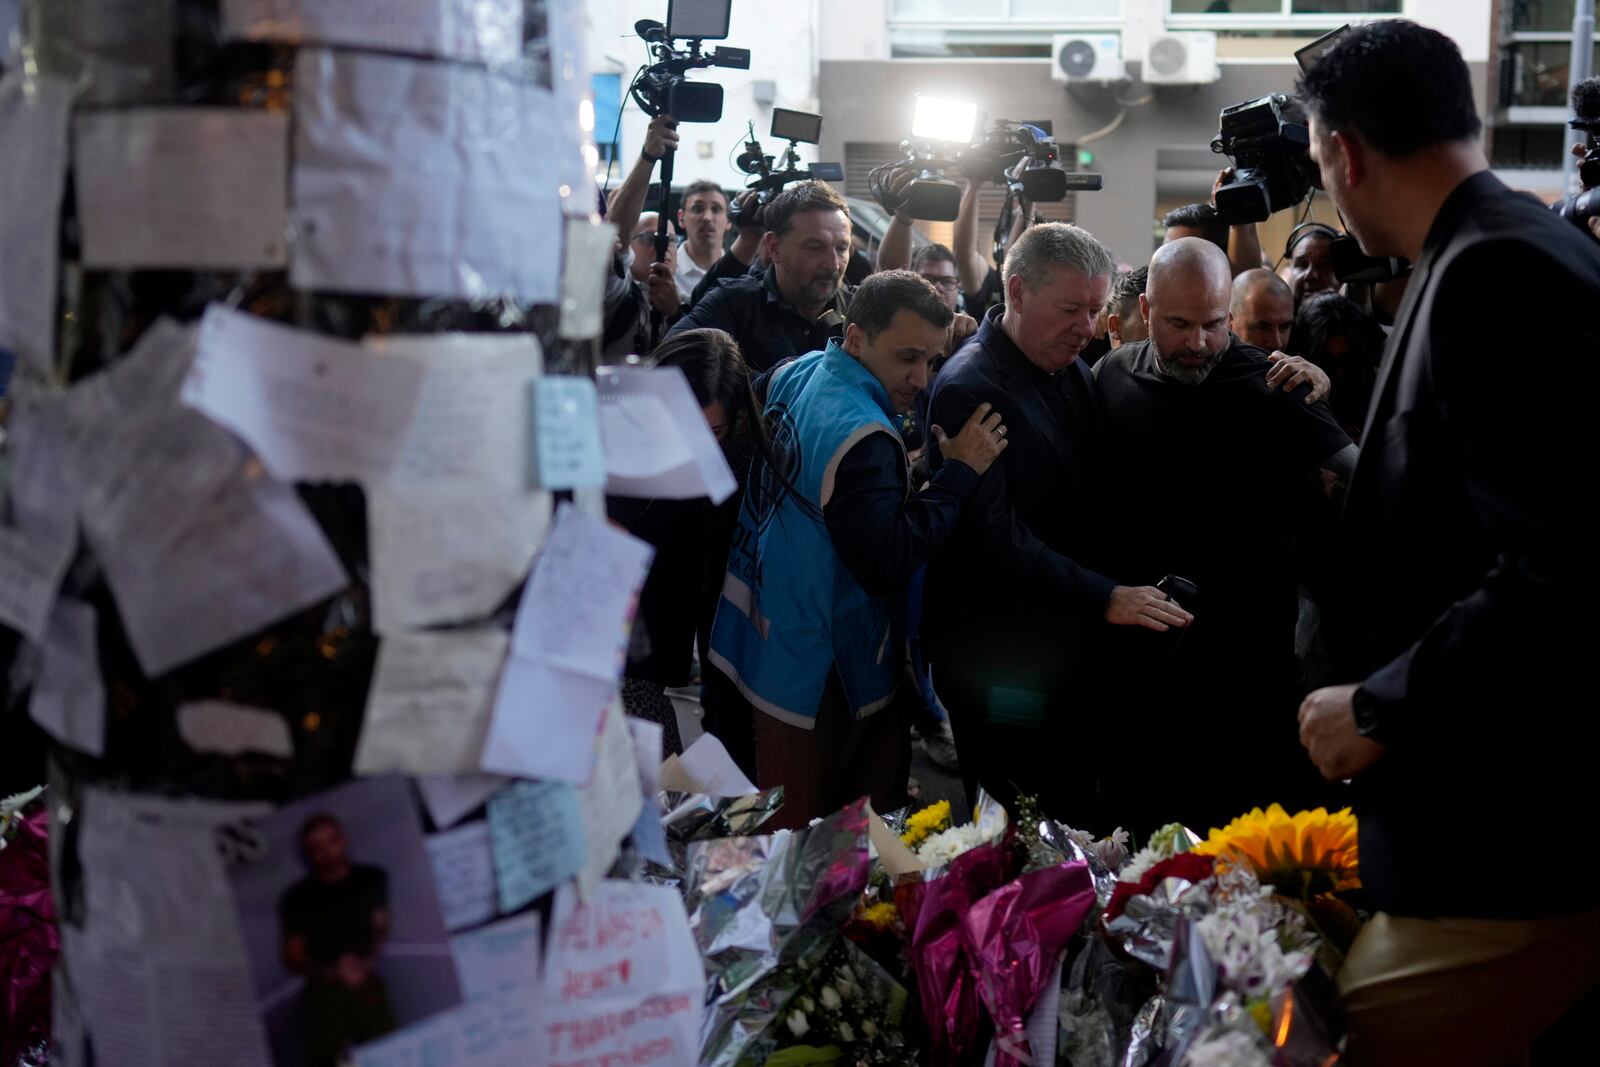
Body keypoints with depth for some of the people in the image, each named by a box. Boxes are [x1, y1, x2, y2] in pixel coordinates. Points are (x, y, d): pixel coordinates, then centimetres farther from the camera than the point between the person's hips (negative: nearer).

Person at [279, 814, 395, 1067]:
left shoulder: (372, 880, 4)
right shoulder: (296, 899, -6)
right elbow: (292, 960, -4)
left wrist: (366, 963, -7)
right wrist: (330, 973, -21)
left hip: (368, 988, 2)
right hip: (322, 995, -2)